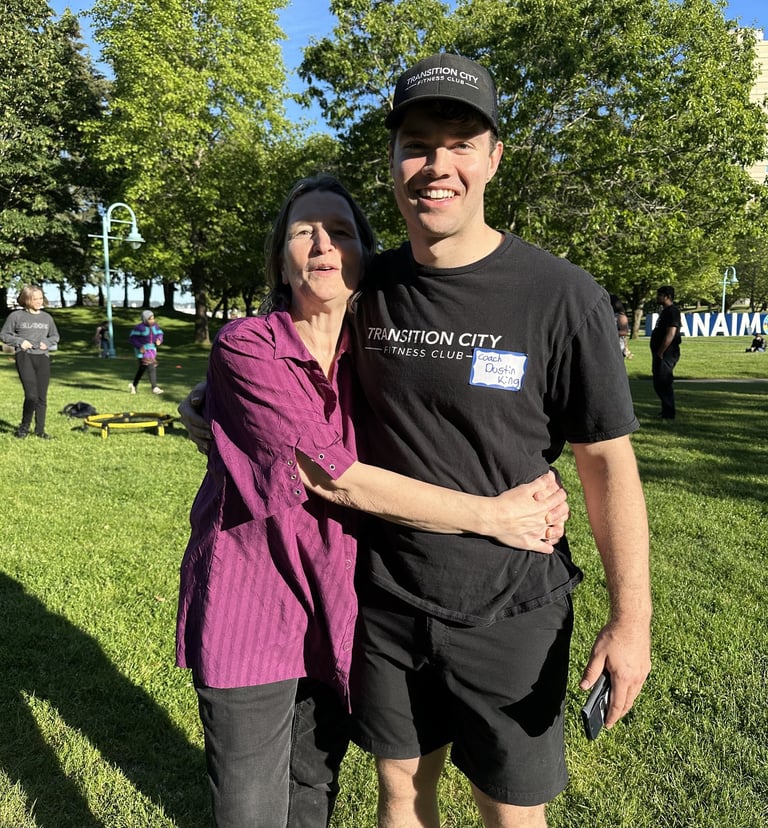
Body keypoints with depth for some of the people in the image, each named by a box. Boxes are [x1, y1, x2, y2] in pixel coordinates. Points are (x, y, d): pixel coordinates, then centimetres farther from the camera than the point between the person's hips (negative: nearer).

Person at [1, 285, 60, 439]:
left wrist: (47, 342, 3)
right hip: (24, 357, -4)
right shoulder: (16, 316, 2)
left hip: (43, 357, 4)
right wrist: (20, 341, -8)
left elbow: (55, 336, 23)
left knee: (42, 397, 5)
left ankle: (40, 430, 15)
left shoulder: (47, 317, 12)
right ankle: (24, 426, 5)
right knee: (31, 395, -15)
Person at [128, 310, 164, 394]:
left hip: (152, 350, 7)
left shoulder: (155, 326, 1)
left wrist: (159, 340, -10)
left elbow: (159, 334, 12)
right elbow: (132, 338, -11)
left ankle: (134, 385, 32)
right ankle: (155, 388, -15)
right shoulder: (139, 327, -15)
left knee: (142, 368, 16)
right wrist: (139, 346, -21)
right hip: (142, 350, -7)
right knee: (151, 367, -16)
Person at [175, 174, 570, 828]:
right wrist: (490, 516, -22)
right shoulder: (246, 348, -14)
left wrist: (535, 494, -19)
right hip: (250, 605, -4)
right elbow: (333, 478, -22)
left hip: (339, 603, 4)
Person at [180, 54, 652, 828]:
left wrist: (631, 616, -10)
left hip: (509, 612, -3)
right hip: (386, 598, 4)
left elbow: (607, 459, -10)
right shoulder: (368, 287, -3)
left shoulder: (562, 297, -15)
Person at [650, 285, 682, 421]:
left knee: (663, 384, -9)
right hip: (661, 354, 11)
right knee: (659, 384, 16)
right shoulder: (666, 311, 18)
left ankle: (669, 415, -5)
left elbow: (670, 334, -23)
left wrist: (660, 353, -21)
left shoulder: (672, 311, -14)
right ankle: (666, 412, 25)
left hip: (666, 354, -11)